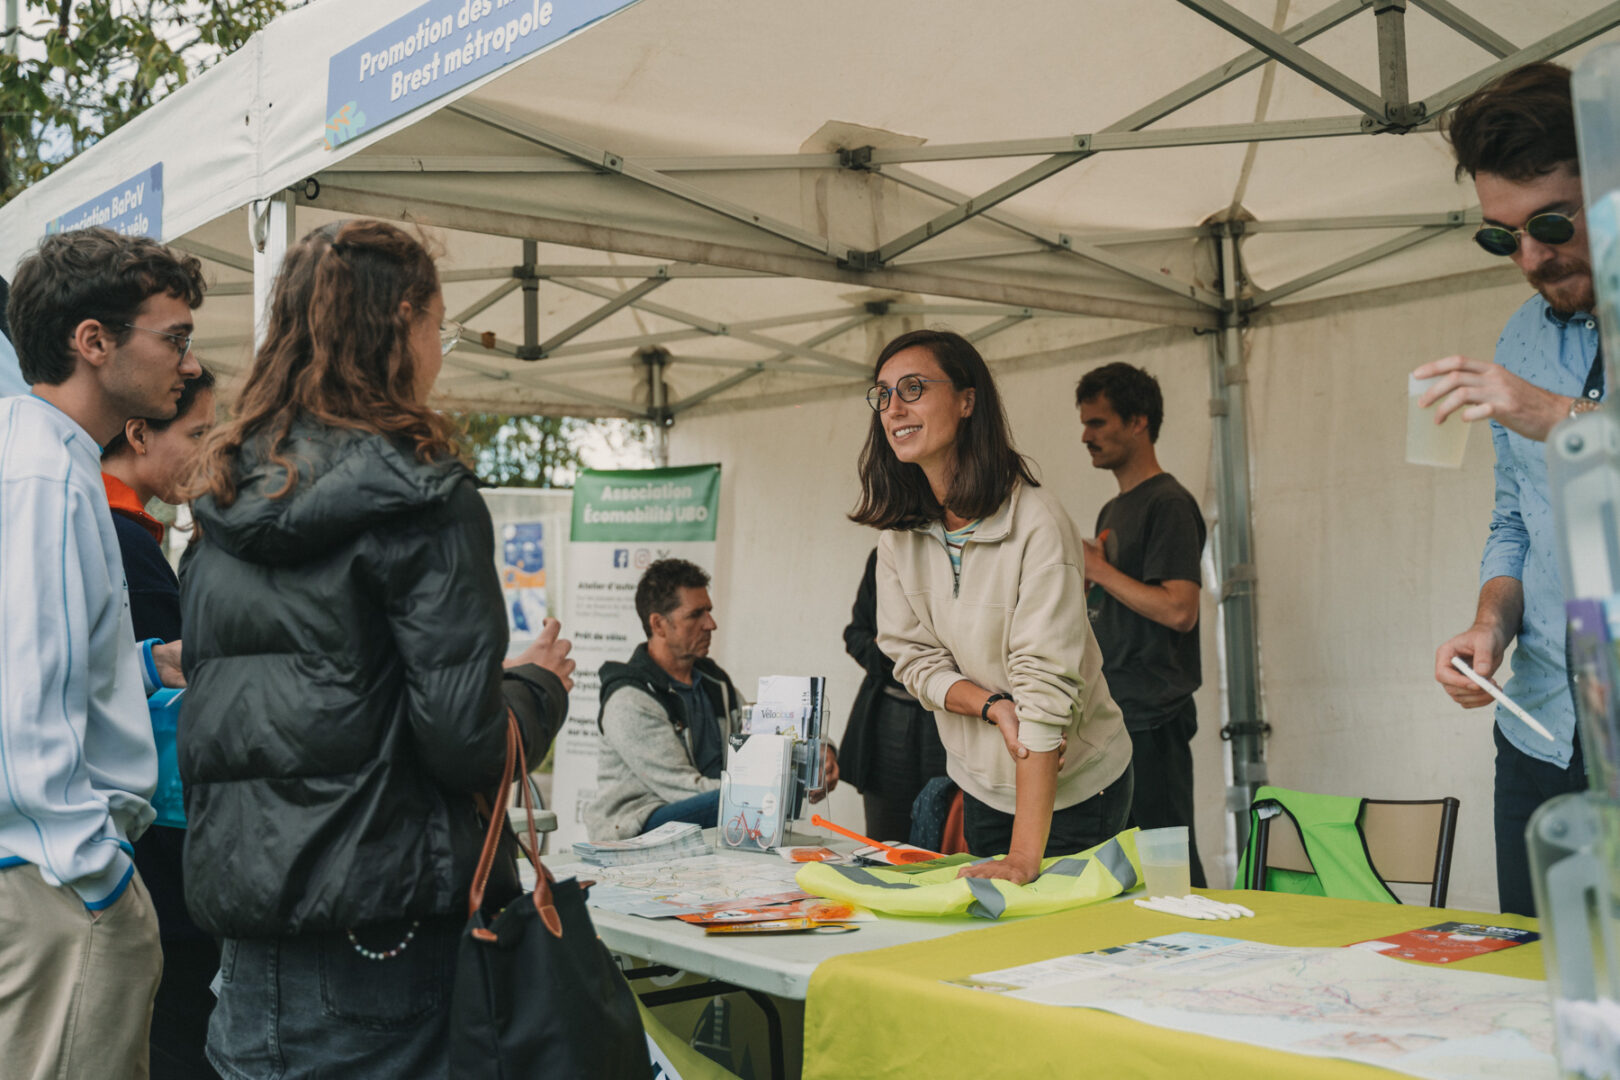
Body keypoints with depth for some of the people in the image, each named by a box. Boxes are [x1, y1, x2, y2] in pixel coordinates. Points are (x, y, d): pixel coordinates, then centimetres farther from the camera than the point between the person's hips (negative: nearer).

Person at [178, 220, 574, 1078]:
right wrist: (540, 684, 1)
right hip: (382, 935, -7)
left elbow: (205, 707, 15)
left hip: (243, 922, 7)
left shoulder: (222, 503, 8)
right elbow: (466, 741, -17)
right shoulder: (421, 500, -14)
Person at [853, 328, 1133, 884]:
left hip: (1073, 788, -5)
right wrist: (995, 707, -24)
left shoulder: (1038, 526, -25)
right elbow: (913, 656, -2)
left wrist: (1025, 856, -34)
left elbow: (1047, 685, -30)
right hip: (982, 781, 6)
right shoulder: (898, 535, -5)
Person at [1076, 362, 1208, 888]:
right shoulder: (1112, 510, 20)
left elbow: (1178, 610, -20)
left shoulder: (1169, 504, -9)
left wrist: (1099, 569, -12)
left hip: (1153, 716, -9)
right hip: (1111, 712, 9)